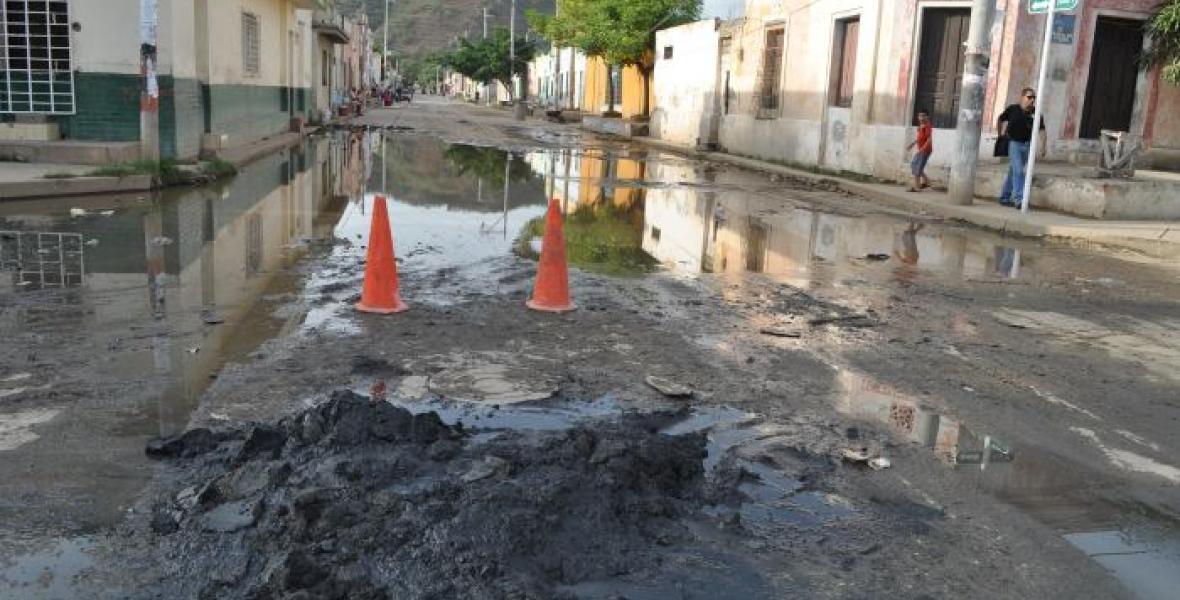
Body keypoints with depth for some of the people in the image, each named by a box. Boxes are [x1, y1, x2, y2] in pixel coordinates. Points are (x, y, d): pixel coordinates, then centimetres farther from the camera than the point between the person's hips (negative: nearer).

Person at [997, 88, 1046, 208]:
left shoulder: (1035, 113, -1)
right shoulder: (1013, 109, -7)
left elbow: (1041, 131, -2)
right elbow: (1000, 120, 9)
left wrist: (1042, 148, -10)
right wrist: (1001, 135, 11)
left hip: (1026, 145, 4)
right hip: (1014, 143, -4)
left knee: (1013, 172, 13)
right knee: (1018, 171, -13)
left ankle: (1004, 198, 24)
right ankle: (1018, 199, -14)